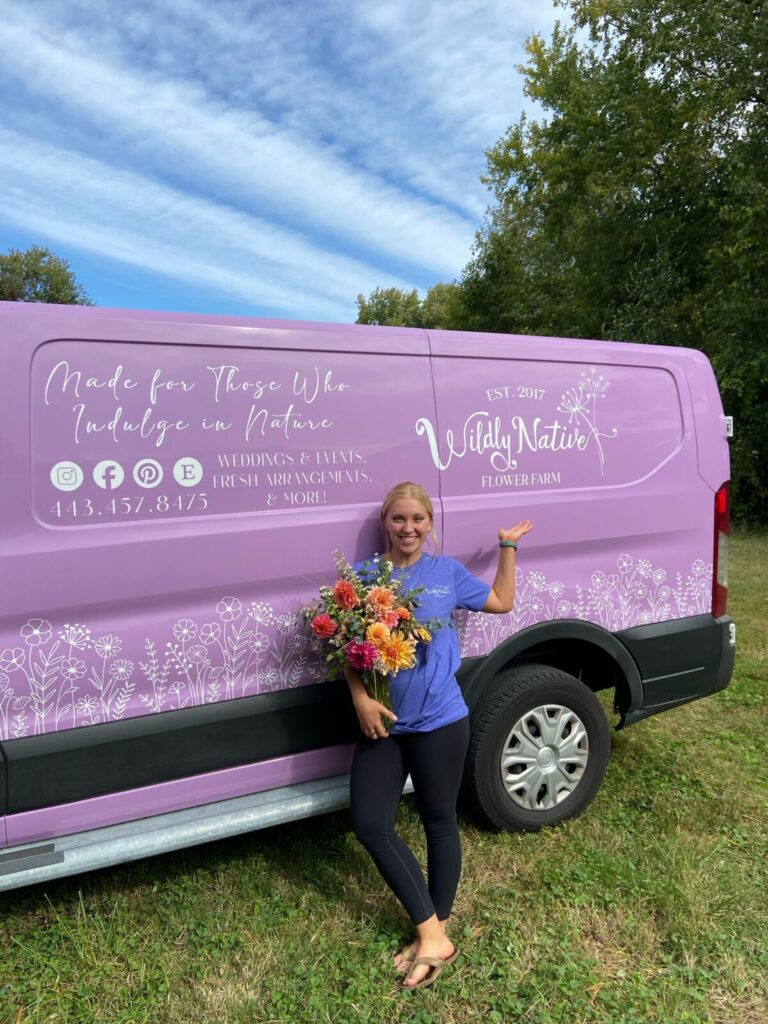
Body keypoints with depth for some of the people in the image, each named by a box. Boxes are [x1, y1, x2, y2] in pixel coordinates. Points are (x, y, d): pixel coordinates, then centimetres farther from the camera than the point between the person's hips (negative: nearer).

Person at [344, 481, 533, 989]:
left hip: (439, 722, -1)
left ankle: (435, 933, 34)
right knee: (371, 826, 1)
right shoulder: (363, 575, -2)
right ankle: (434, 937, 19)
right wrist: (361, 699, -14)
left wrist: (508, 546, 11)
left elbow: (502, 602, 15)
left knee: (439, 822, 12)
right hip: (382, 721, 2)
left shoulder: (447, 571, 0)